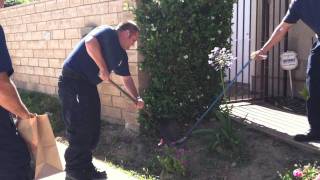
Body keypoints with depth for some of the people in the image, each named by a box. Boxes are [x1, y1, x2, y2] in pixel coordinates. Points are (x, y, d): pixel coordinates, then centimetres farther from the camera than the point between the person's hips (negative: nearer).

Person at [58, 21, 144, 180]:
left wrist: (137, 98, 12)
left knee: (93, 130, 12)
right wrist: (103, 68, -23)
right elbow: (90, 42, -30)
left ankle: (86, 167, 26)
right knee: (80, 131, -7)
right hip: (73, 82, -9)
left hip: (88, 85, 9)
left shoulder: (121, 54, 16)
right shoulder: (107, 32, -10)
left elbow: (126, 78, 23)